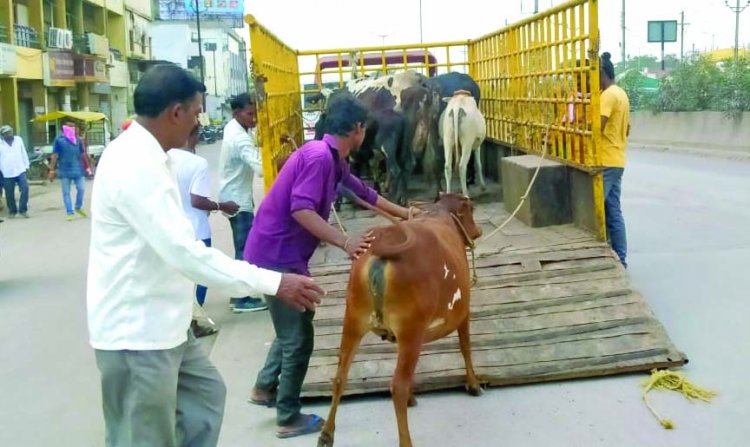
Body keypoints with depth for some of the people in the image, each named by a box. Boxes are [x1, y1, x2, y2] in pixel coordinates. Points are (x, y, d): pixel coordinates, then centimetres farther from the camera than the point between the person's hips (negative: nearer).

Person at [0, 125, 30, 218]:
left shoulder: (18, 140, 6)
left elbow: (24, 153, 12)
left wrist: (26, 165, 11)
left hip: (20, 170, 2)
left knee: (25, 189, -11)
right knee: (9, 194, 6)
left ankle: (23, 210, -1)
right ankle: (12, 211, 22)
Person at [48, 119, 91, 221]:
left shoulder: (78, 139, 9)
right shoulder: (59, 139, -4)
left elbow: (83, 154, 15)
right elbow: (55, 155, -5)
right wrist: (52, 170, -8)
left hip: (78, 169, 3)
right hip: (65, 170, -3)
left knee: (81, 189, 1)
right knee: (66, 192, 4)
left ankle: (78, 207, 24)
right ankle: (69, 212, 10)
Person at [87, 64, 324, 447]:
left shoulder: (143, 155, 8)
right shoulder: (135, 165, -24)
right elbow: (186, 253, -31)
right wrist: (274, 283, -28)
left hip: (157, 323, 10)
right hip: (136, 331, -10)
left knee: (206, 393, 23)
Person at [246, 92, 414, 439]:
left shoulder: (334, 160, 11)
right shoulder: (318, 156, -19)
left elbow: (363, 192, 25)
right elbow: (301, 210, -28)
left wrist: (404, 214, 35)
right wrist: (345, 243, -31)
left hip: (284, 254, 10)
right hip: (276, 255, -10)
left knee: (295, 325, 24)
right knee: (299, 335, 0)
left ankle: (265, 387, 37)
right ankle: (289, 418, 14)